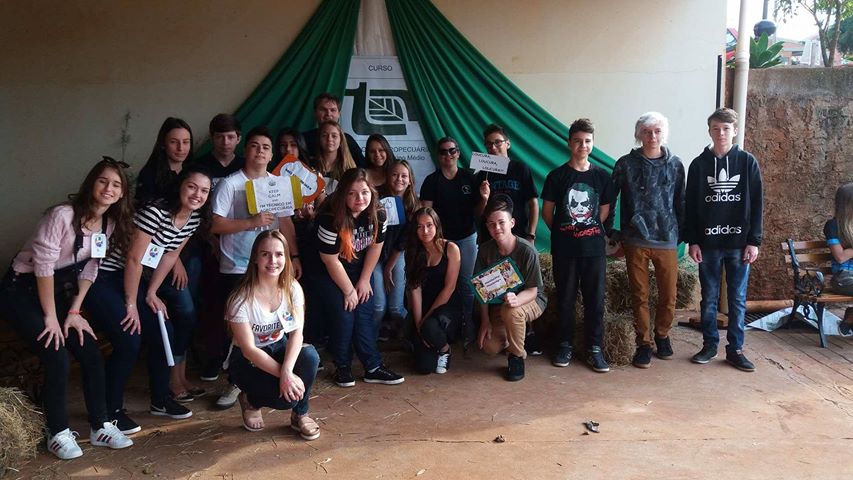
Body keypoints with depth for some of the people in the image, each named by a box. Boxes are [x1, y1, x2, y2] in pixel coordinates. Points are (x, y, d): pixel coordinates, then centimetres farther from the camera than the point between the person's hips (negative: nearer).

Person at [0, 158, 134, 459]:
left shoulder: (110, 224, -3)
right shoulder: (63, 215, -26)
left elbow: (89, 269, 4)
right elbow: (43, 266, -23)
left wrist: (74, 312, -1)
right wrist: (50, 317, -17)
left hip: (59, 291, 7)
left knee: (91, 354, -2)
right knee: (57, 358, -16)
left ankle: (101, 427, 11)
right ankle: (58, 434, 2)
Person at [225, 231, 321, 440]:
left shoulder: (292, 288, -11)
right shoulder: (241, 299, -23)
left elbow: (297, 332, -17)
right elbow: (249, 349, -22)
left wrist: (287, 370, -34)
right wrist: (284, 376, -28)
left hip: (279, 348, 4)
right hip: (247, 361, -4)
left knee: (310, 356, -30)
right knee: (286, 397, -27)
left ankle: (300, 415, -5)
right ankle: (251, 400, 9)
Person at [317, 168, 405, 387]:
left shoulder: (377, 214, -16)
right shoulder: (331, 219, -30)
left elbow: (376, 246, -2)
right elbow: (331, 260, -22)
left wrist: (364, 281, -1)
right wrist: (349, 290, -14)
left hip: (360, 269, 4)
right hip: (331, 274, -4)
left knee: (365, 315, 2)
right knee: (344, 317, -9)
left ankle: (373, 367, 9)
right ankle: (342, 367, 9)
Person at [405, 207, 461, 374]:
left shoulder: (451, 249, -8)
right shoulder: (413, 252, 2)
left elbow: (449, 287, -11)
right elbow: (415, 288, -5)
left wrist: (426, 318, -12)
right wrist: (418, 323, -14)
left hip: (448, 307, -2)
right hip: (423, 310, 3)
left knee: (430, 326, -37)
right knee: (424, 366, -13)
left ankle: (445, 349, -2)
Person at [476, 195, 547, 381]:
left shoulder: (527, 251, -24)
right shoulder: (485, 250, -10)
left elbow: (532, 291, -21)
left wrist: (516, 300, -44)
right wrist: (485, 320, -12)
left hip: (530, 301, -4)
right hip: (498, 304, 4)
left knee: (510, 311, -39)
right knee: (490, 347, -18)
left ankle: (517, 357, -12)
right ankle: (522, 333, 18)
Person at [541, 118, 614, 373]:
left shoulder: (601, 176, 4)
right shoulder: (557, 175, -1)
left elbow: (604, 211, 11)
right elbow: (547, 211, 3)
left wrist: (589, 231, 7)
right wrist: (562, 233, 9)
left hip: (594, 247, 1)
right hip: (564, 248, -1)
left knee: (595, 299, 3)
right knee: (565, 298, 6)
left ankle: (595, 348, 13)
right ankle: (566, 345, 19)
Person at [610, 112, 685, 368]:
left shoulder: (675, 164, 5)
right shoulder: (626, 164, 0)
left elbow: (680, 202, 10)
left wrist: (683, 234, 8)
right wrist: (612, 233, 3)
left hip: (667, 240, 1)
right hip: (635, 241, -1)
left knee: (668, 295, 6)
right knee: (639, 295, 5)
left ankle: (662, 335, 28)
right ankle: (644, 343, 17)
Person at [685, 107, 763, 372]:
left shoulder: (748, 162, 1)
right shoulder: (699, 164, 2)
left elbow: (756, 204, 1)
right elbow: (690, 206, 3)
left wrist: (754, 241, -5)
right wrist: (692, 241, -3)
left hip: (739, 243, 0)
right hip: (708, 243, 1)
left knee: (738, 299, 6)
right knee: (709, 299, 8)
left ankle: (735, 349, 15)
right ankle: (709, 345, 20)